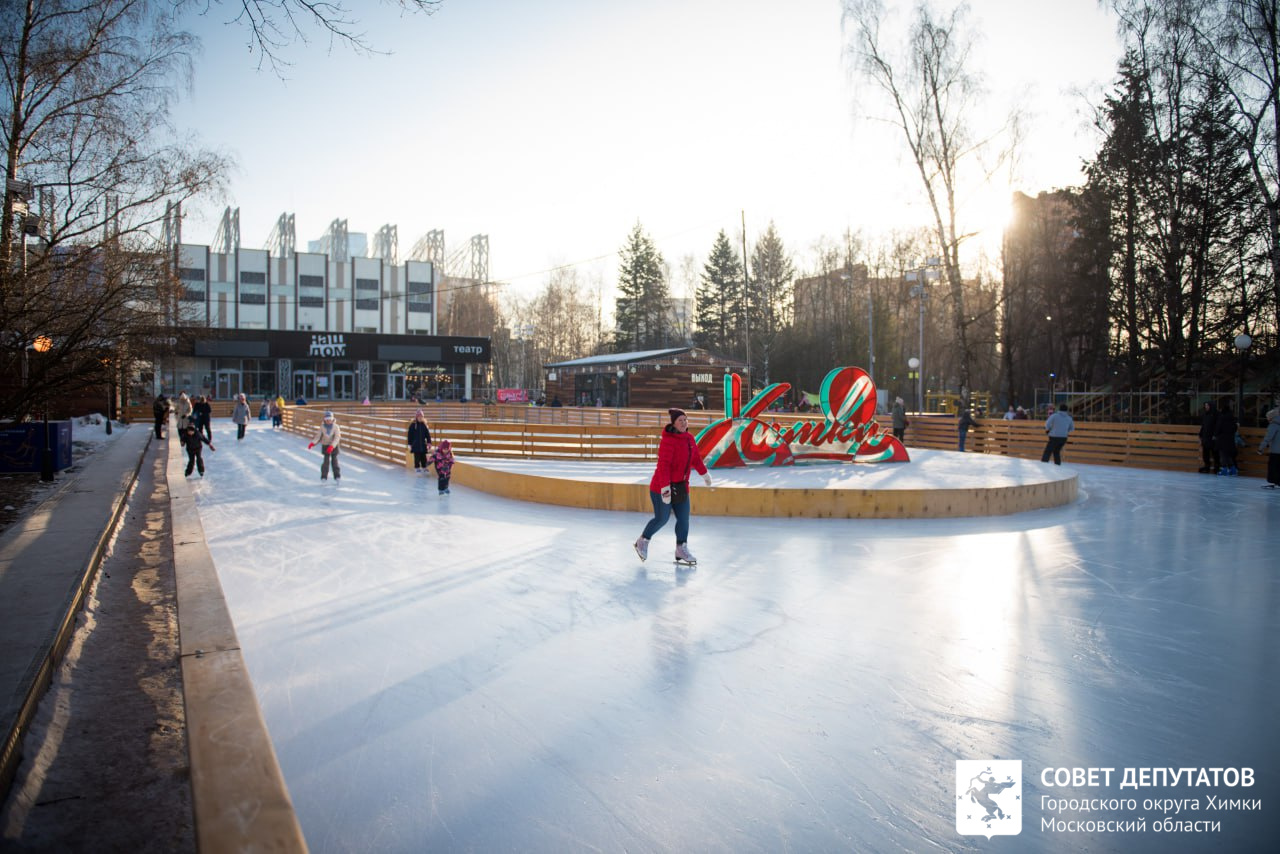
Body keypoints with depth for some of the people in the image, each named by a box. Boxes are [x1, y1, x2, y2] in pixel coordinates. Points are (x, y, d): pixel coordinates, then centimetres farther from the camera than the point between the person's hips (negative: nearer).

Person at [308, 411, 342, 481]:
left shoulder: (335, 426, -13)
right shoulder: (322, 427, -5)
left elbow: (337, 438, -19)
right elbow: (318, 436, 0)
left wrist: (332, 446, -30)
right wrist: (312, 443, -13)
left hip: (334, 446, -1)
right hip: (325, 445, 1)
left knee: (334, 461, 1)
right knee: (326, 461, -4)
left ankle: (337, 476, 11)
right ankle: (324, 476, 1)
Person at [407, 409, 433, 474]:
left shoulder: (425, 425, 4)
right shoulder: (413, 425, -5)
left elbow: (428, 435, 7)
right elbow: (410, 435, -3)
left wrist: (429, 443, 3)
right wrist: (409, 444, -4)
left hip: (423, 445, 3)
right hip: (415, 445, -3)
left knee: (423, 457, 8)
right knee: (417, 457, 0)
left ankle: (424, 468, 17)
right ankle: (417, 468, 10)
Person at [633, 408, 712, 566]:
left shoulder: (689, 438, 4)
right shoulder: (668, 441, -21)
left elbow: (696, 457, 19)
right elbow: (663, 465, -27)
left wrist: (704, 473, 28)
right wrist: (665, 487, -32)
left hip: (681, 486, 7)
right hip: (663, 486, -7)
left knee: (684, 518, 5)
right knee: (662, 518, 2)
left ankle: (681, 550, 17)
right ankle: (642, 541, 25)